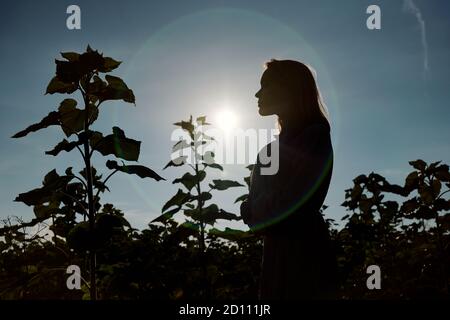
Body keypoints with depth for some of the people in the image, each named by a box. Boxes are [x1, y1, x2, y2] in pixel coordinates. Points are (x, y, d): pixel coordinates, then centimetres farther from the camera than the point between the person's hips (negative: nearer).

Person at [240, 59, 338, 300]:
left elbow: (289, 204, -16)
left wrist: (250, 211, 0)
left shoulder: (313, 136, -9)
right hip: (279, 251, 8)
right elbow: (261, 201, 18)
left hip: (301, 252, -8)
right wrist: (253, 211, -3)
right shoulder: (288, 139, 17)